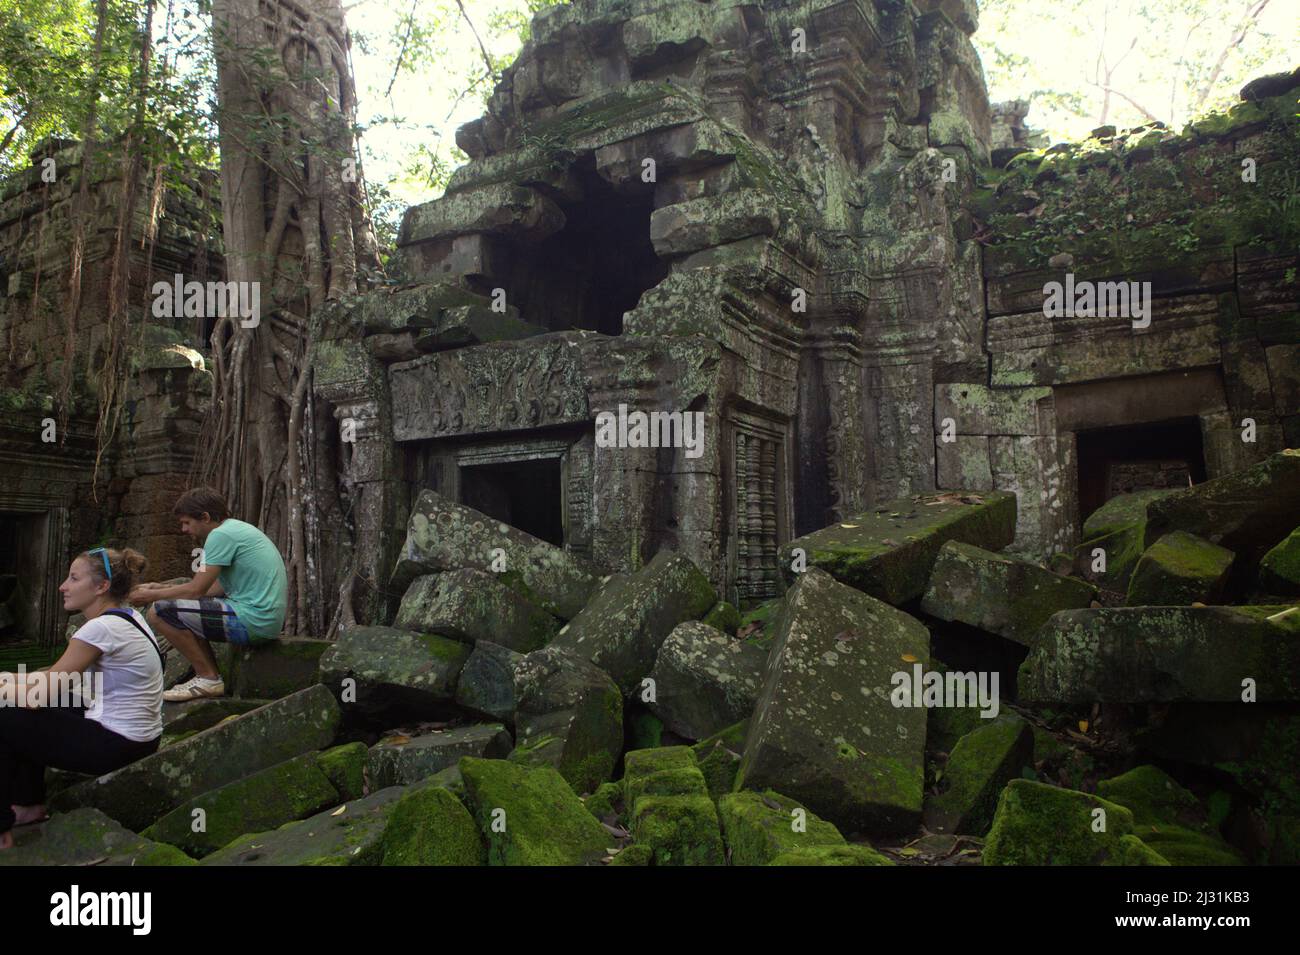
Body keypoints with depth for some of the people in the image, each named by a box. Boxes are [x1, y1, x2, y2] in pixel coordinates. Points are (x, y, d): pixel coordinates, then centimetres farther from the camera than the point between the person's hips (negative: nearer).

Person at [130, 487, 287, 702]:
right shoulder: (238, 528, 19)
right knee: (188, 608, 26)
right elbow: (218, 587, 20)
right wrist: (161, 588, 20)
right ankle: (212, 679, 19)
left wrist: (152, 595, 4)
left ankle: (208, 678, 0)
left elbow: (197, 589, -12)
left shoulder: (220, 535, -11)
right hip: (270, 619, 11)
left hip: (252, 620, -11)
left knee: (158, 612, -10)